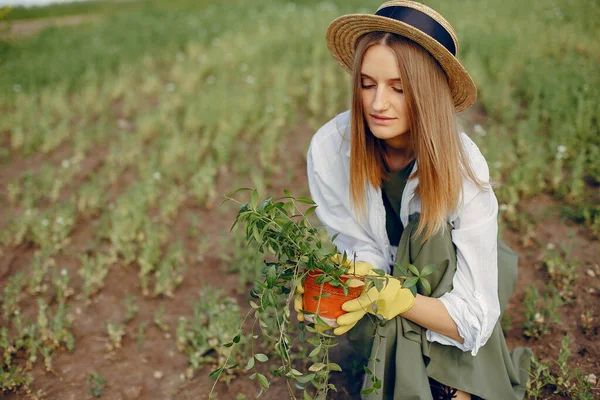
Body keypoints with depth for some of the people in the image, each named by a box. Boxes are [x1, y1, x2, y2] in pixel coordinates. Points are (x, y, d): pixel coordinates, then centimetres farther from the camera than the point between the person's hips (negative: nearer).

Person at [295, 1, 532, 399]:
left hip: (445, 273, -2)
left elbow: (474, 317, -30)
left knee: (432, 232, -33)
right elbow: (362, 253, -17)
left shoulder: (462, 166, -30)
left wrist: (390, 296, -46)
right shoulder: (329, 148, -26)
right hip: (384, 274, 2)